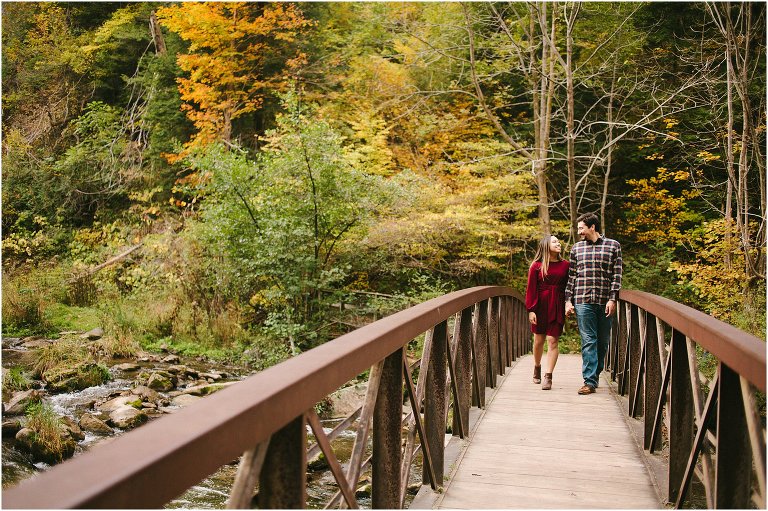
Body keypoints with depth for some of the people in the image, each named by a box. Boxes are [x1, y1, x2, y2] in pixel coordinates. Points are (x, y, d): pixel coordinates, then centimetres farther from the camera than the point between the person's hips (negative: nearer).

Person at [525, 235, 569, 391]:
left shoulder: (565, 265, 6)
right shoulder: (536, 266, 0)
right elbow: (531, 289, -2)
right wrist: (531, 310, -8)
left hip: (557, 307, 1)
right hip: (540, 306, 0)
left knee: (552, 341, -4)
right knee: (538, 340, 9)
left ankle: (548, 377, -2)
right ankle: (537, 367, 34)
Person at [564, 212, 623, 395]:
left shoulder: (613, 245, 5)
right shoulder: (577, 248, 11)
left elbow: (617, 275, 2)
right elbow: (572, 276, 12)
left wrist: (613, 299, -7)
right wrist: (568, 300, 4)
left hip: (605, 301, 0)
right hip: (583, 301, 0)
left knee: (603, 342, 8)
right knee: (588, 341, -5)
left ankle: (595, 375, 23)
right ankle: (590, 381, -6)